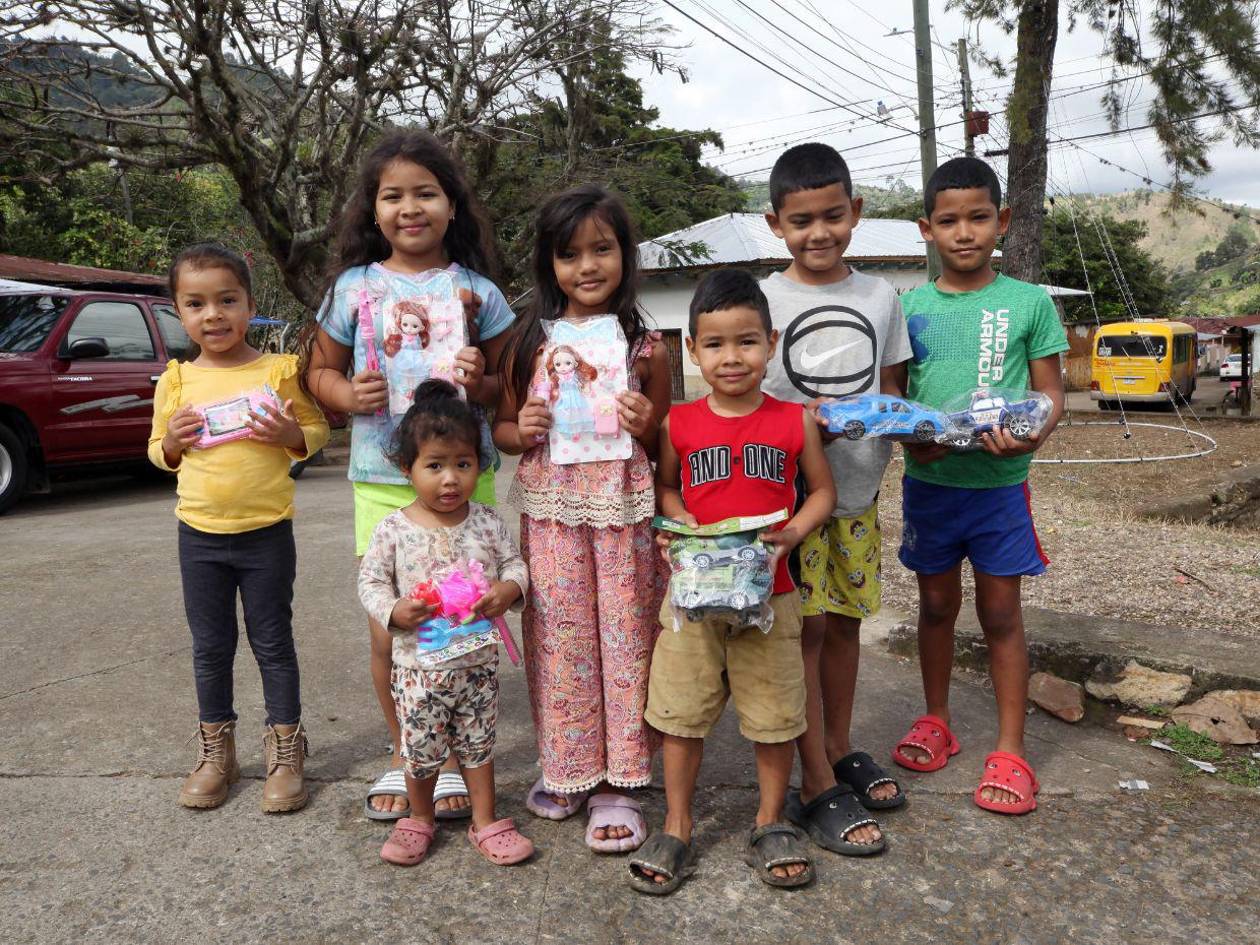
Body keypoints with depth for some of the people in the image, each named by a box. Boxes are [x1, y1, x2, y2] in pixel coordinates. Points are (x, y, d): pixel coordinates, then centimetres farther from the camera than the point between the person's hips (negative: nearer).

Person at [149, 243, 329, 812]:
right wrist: (174, 439, -10)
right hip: (200, 535, 3)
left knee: (273, 644, 7)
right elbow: (157, 452, 12)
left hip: (266, 533, -2)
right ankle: (215, 752, 29)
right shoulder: (177, 380, 2)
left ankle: (285, 752, 21)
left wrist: (290, 434, -18)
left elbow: (318, 431, 3)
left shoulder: (280, 370, -5)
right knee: (210, 648, 13)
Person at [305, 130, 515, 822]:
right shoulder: (353, 286, 5)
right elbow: (320, 371, 13)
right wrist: (348, 394, -9)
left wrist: (482, 384, -15)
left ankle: (451, 757, 26)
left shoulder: (478, 292, 3)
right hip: (381, 480, 1)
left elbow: (511, 386, 7)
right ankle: (402, 752, 29)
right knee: (389, 629, 6)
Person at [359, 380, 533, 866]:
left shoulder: (487, 522, -4)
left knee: (477, 744, 16)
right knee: (421, 749, 14)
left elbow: (514, 563, 3)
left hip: (478, 659, 1)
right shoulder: (394, 528, -9)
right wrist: (393, 611, -20)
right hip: (419, 664, -1)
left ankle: (485, 822, 32)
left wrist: (508, 589, -18)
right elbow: (370, 580, -2)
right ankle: (420, 820, 38)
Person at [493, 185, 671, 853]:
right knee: (559, 640, 8)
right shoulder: (530, 340, 4)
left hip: (623, 514, -1)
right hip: (550, 514, 1)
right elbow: (500, 425, 12)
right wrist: (521, 433, -10)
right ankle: (565, 766, 29)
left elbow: (663, 448, 9)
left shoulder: (645, 345, 2)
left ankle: (616, 784, 19)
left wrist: (647, 427, -13)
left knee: (623, 640, 4)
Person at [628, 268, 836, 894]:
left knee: (775, 714, 10)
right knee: (681, 711, 8)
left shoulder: (795, 422, -2)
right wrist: (681, 523, -8)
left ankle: (771, 825, 31)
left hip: (769, 594, 0)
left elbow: (822, 492, 6)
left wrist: (792, 532, -13)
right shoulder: (679, 424, -1)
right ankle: (676, 830, 26)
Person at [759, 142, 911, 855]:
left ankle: (841, 751, 32)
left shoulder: (880, 296, 7)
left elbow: (889, 390, 12)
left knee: (845, 621, 14)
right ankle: (819, 789, 10)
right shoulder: (761, 300, -4)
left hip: (859, 489, 4)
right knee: (806, 628, -1)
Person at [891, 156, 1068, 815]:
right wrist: (911, 437, -15)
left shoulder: (1028, 302, -2)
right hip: (928, 481, 2)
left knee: (1001, 613, 6)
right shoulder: (909, 307, 1)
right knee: (937, 605, 14)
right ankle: (936, 722, 33)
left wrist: (1032, 432, -21)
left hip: (1000, 483, -1)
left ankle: (1010, 751, 19)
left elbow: (1050, 391, 0)